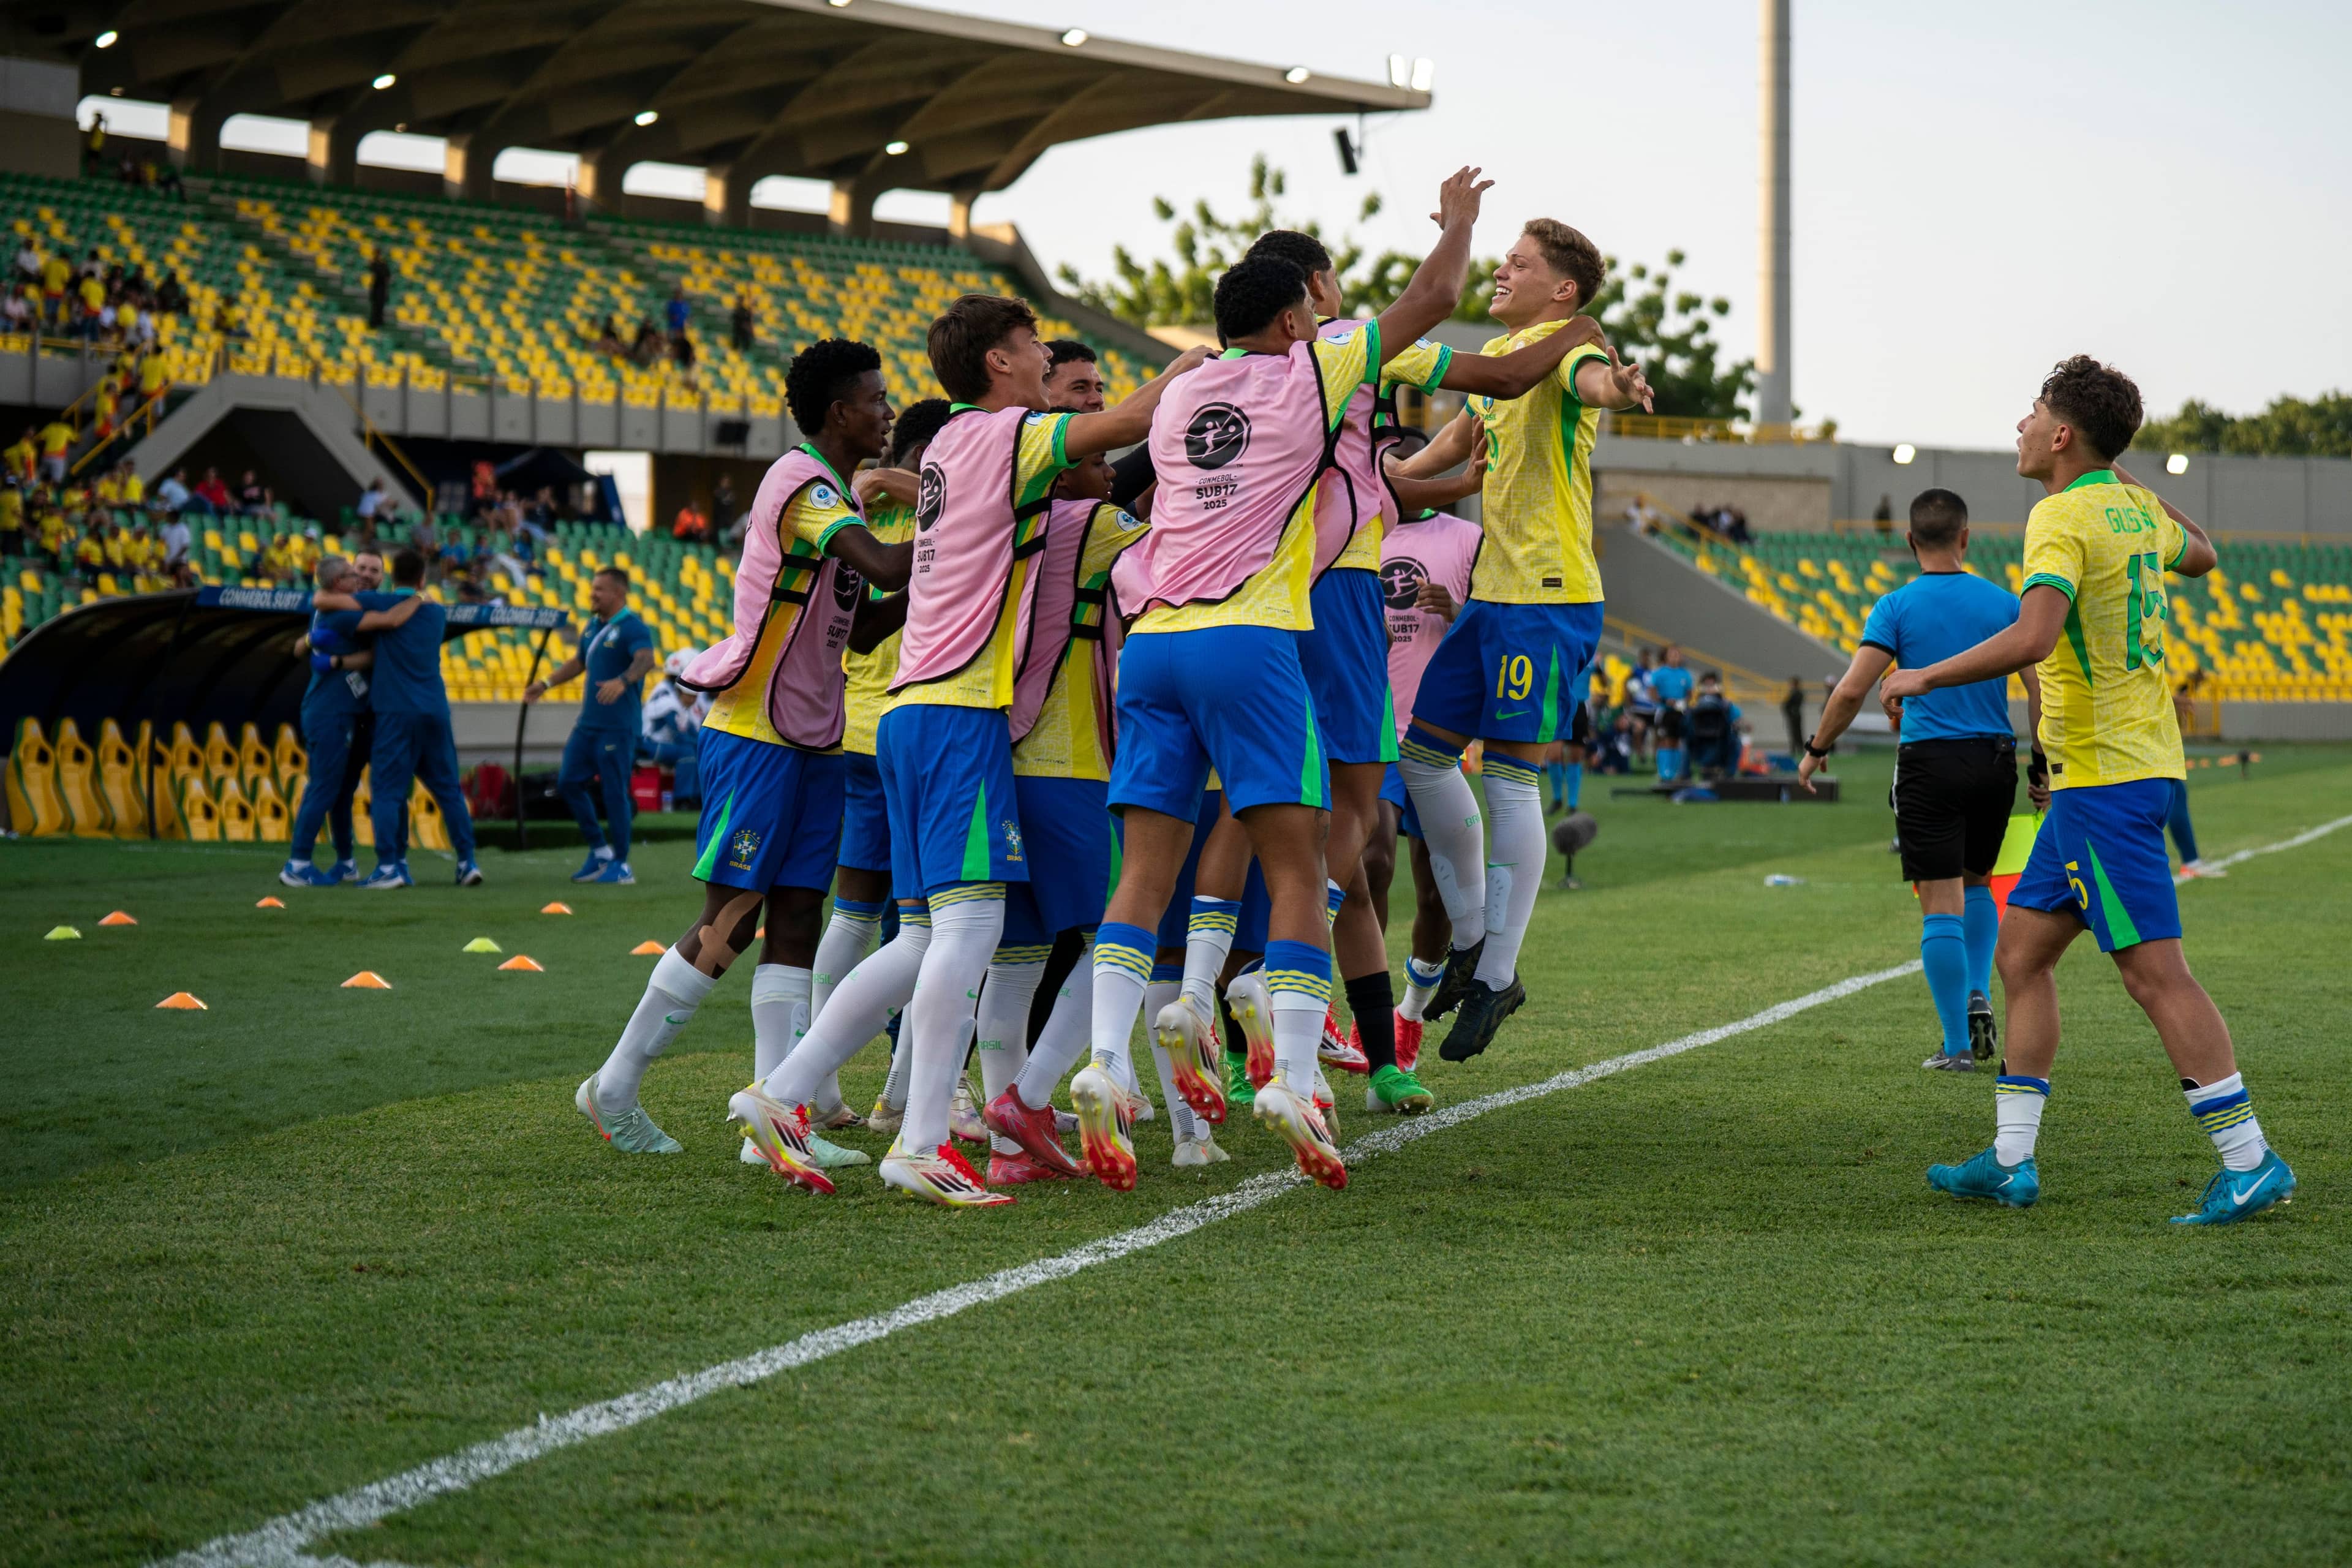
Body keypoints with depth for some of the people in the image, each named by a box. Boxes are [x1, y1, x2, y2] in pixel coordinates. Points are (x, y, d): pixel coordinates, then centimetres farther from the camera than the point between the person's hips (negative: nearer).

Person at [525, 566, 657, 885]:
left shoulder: (632, 627, -12)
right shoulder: (593, 626, 15)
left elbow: (646, 660, -30)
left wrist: (622, 681, -48)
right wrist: (546, 683, 27)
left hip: (618, 725, -9)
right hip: (588, 723, 9)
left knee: (615, 791, -6)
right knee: (568, 782, 8)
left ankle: (620, 864, 4)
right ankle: (599, 850, 19)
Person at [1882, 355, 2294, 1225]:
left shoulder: (2062, 517, -15)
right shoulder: (2134, 507, 11)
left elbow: (2032, 637, -31)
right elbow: (2198, 554, 34)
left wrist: (1924, 677, -20)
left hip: (2106, 776, -10)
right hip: (2130, 761, 10)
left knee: (2154, 970, -9)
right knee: (2020, 951, 12)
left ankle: (2250, 1161, -8)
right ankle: (2012, 1160, 14)